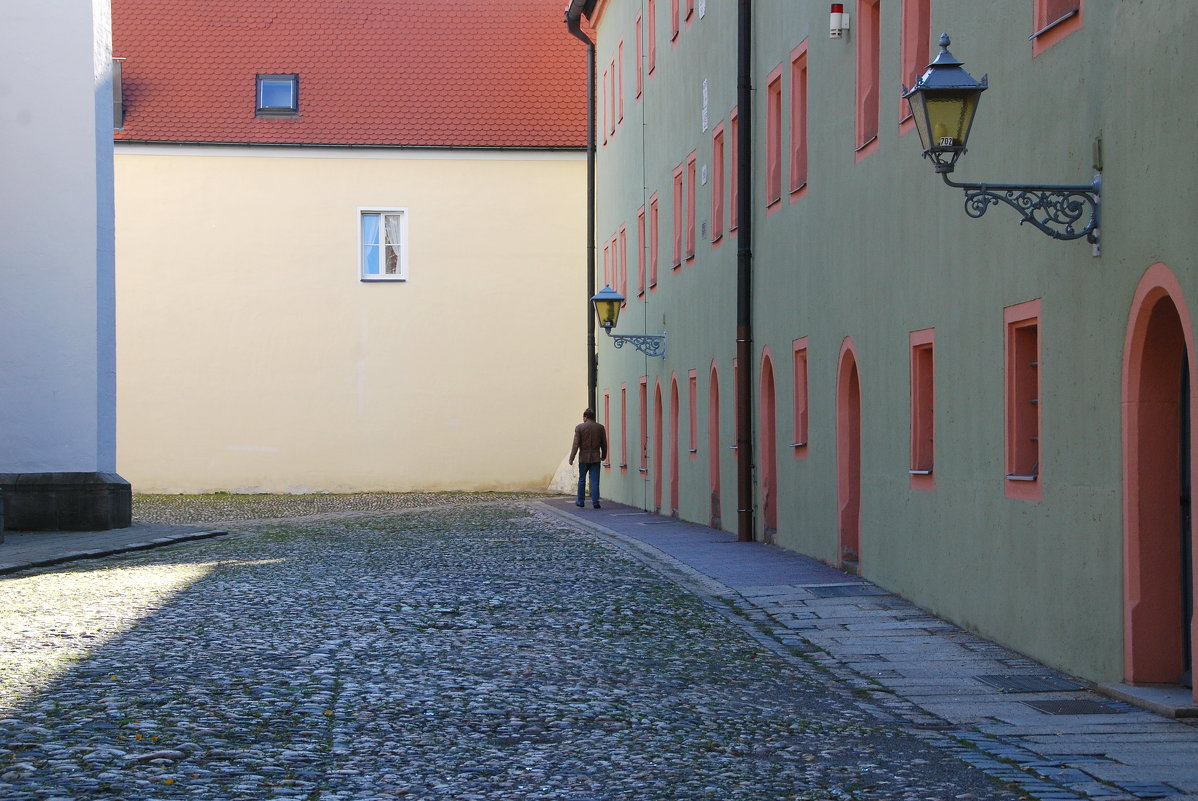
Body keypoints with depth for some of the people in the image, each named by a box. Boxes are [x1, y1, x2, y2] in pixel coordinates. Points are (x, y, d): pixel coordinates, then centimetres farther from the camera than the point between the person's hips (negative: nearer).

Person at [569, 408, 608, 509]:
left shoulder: (579, 427, -6)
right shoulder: (600, 427, 2)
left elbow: (576, 444, -8)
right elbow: (604, 444, 8)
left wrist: (571, 458, -3)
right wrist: (604, 456, 22)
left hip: (583, 458, -1)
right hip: (596, 458, 1)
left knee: (581, 480, 11)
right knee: (595, 481, 1)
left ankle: (580, 501, 17)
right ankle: (595, 502, -5)